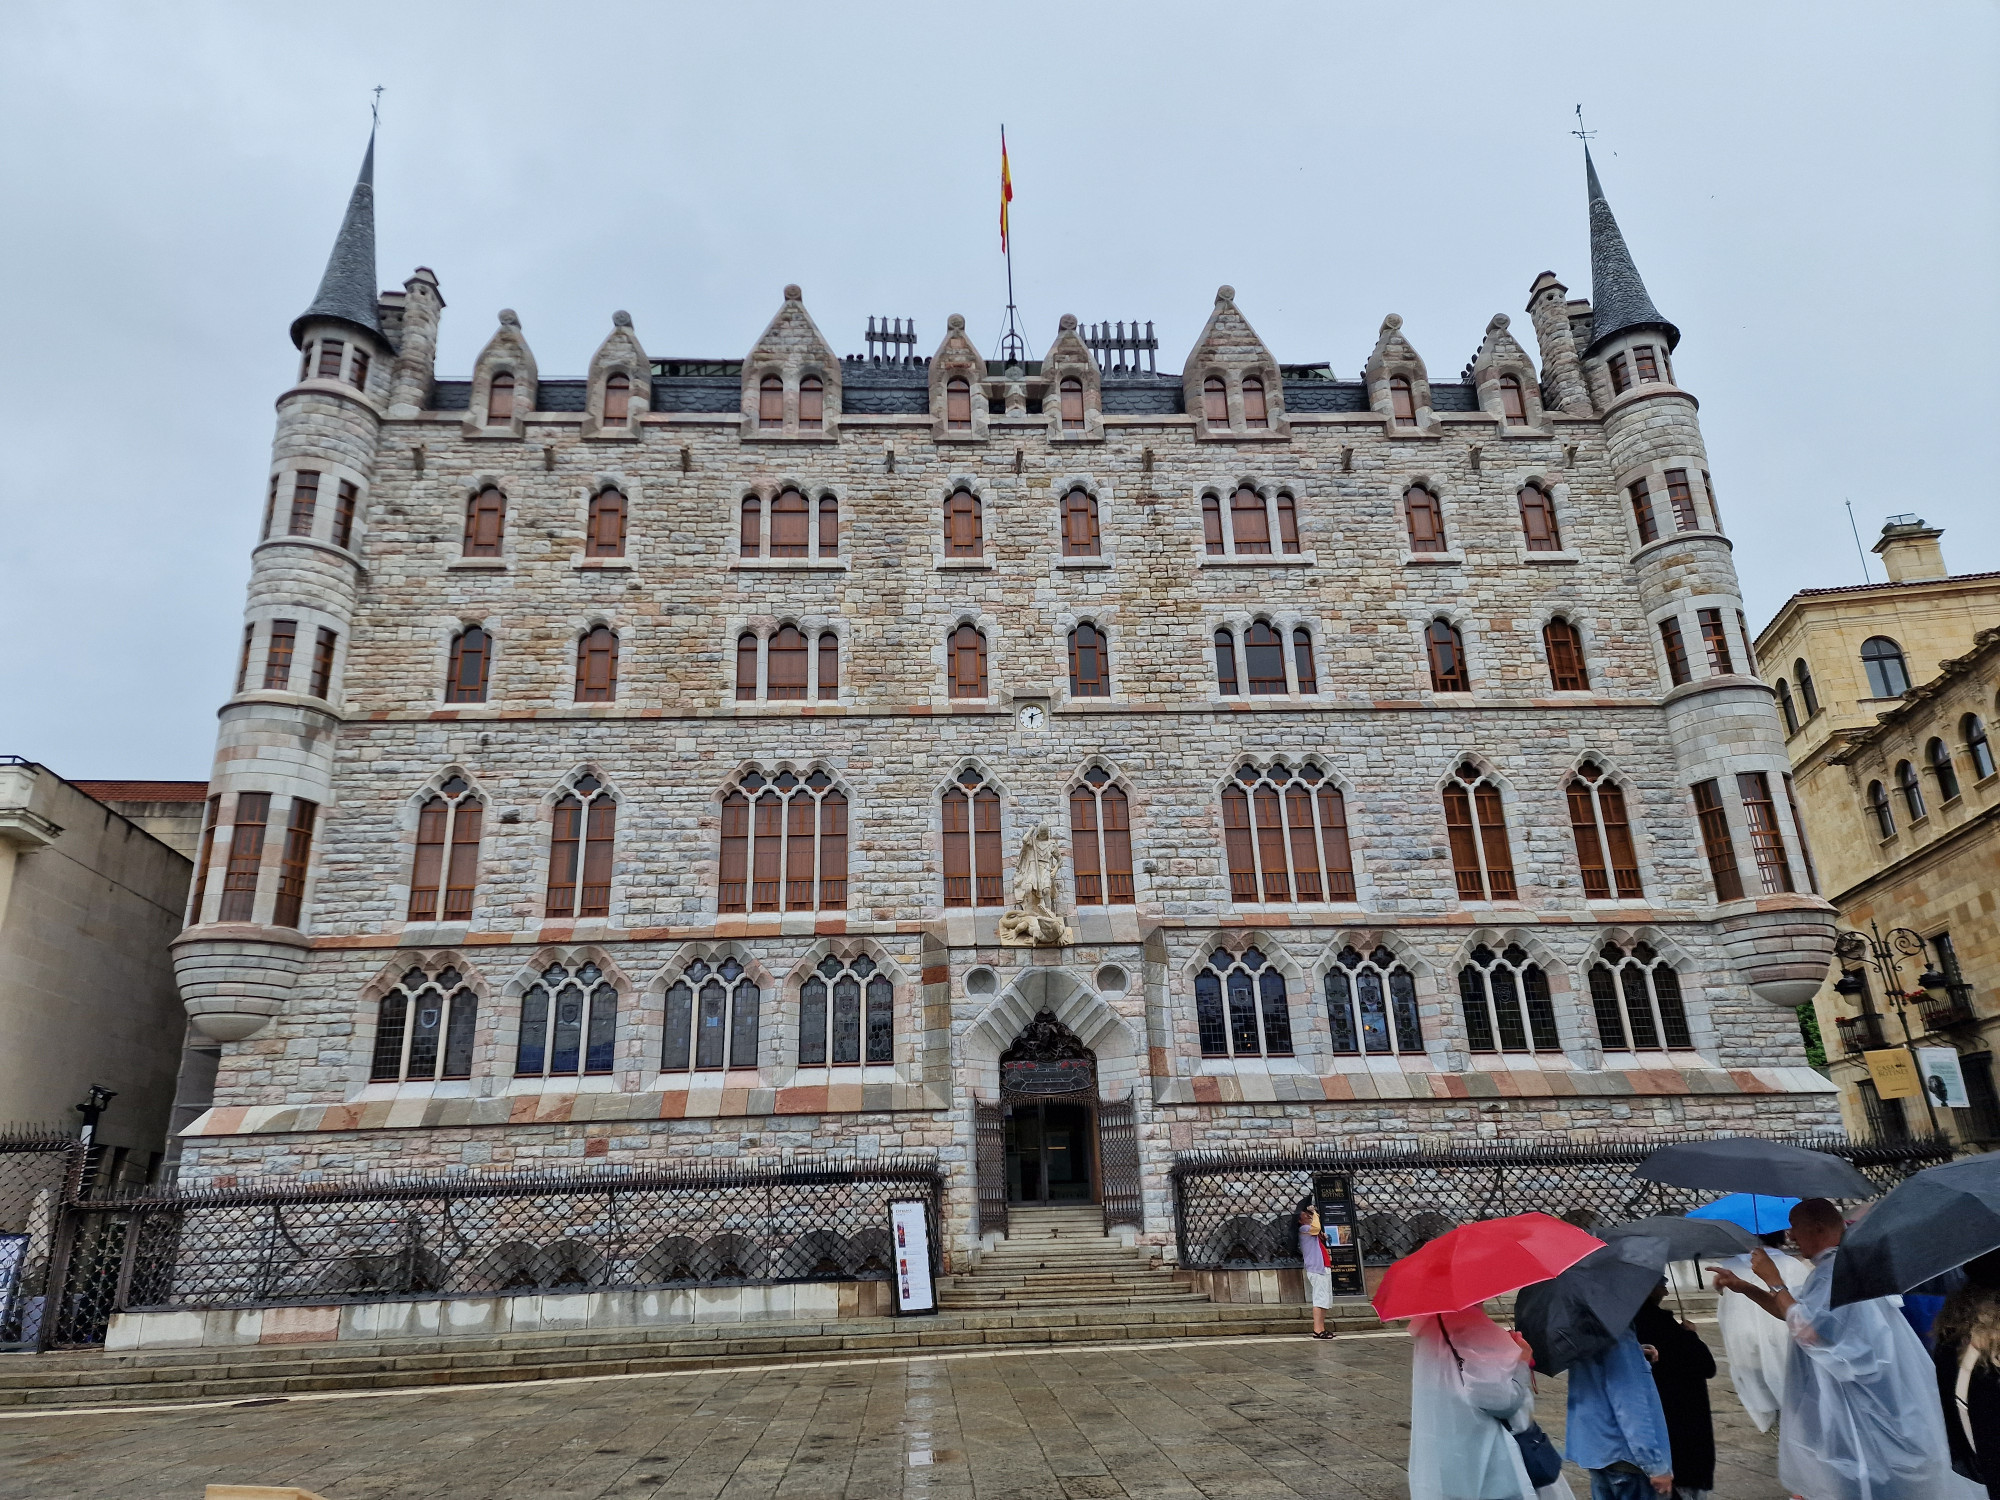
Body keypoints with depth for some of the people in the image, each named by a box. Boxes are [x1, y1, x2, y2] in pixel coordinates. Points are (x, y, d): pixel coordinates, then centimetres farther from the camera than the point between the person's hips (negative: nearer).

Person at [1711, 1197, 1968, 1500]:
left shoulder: (1835, 1269, -21)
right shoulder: (1837, 1265, 13)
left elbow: (1807, 1328, -28)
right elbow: (1793, 1312, 21)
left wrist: (1773, 1281, -20)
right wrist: (1744, 1287, 13)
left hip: (1853, 1407, -11)